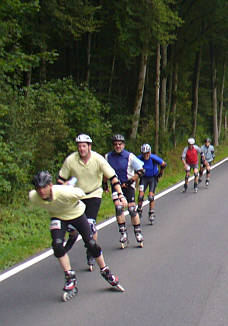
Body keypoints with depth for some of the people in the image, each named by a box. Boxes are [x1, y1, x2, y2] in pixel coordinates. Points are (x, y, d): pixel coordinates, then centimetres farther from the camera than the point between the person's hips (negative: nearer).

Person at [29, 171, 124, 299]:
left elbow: (80, 193, -19)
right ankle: (70, 278, -3)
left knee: (91, 244, -5)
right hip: (58, 217, 2)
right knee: (57, 244, -20)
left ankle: (105, 271, 20)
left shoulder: (64, 192, -40)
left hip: (76, 213, -2)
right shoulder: (33, 197, -28)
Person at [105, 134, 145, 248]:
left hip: (128, 185, -2)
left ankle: (138, 232, 9)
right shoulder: (108, 157, -2)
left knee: (132, 209, -6)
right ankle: (123, 233, -5)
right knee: (118, 207, -13)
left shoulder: (129, 156, -12)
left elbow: (140, 171, -8)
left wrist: (130, 181, -13)